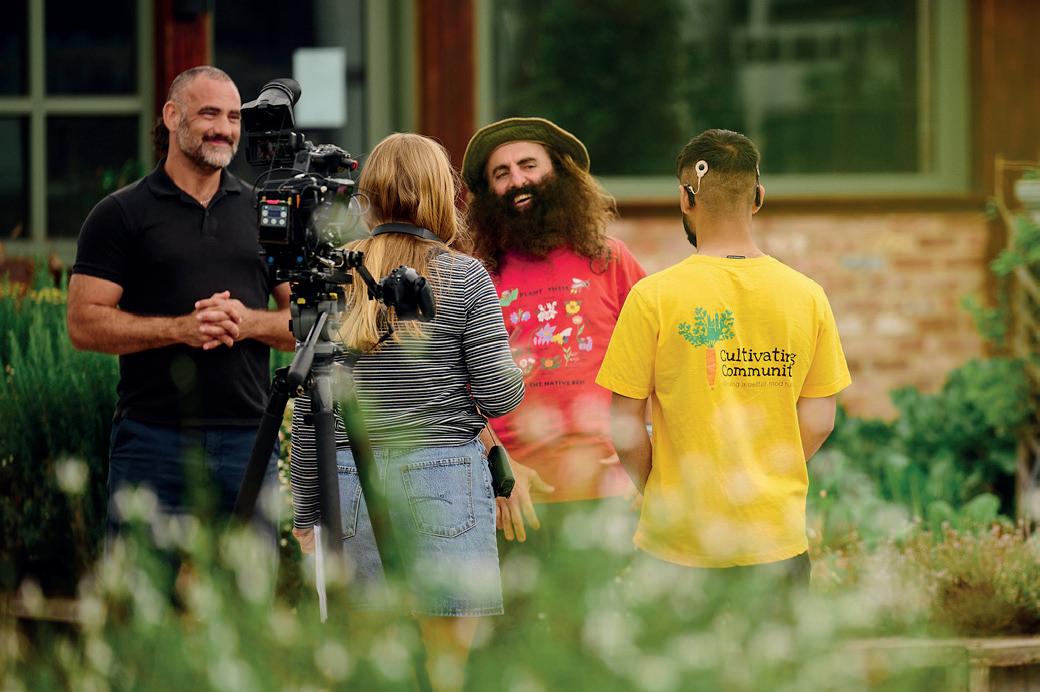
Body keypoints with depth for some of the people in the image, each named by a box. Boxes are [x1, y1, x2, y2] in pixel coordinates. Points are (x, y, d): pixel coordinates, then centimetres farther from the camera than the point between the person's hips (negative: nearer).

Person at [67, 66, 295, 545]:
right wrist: (180, 328, -16)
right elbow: (85, 324, -4)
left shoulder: (264, 213, 14)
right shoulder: (121, 214, 3)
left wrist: (249, 321, -9)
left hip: (249, 442, 3)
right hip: (154, 441, -3)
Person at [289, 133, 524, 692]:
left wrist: (306, 509, 11)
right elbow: (499, 395, -5)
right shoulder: (464, 277, -3)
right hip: (444, 477, -3)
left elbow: (307, 411, 5)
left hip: (352, 480, 3)